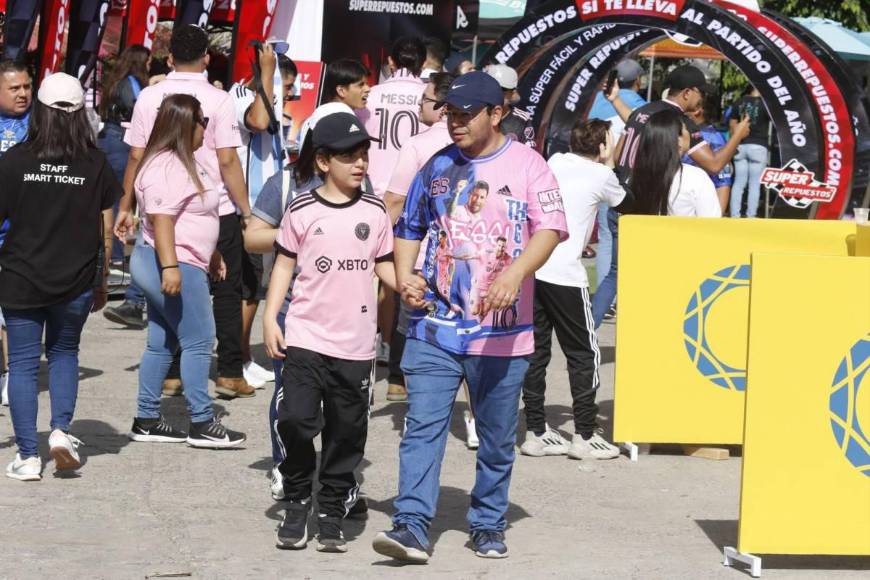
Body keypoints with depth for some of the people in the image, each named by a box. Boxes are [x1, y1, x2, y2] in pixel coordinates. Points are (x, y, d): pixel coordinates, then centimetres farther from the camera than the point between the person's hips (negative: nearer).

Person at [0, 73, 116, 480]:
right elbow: (106, 233, 0)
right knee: (64, 353, 22)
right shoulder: (95, 165, -5)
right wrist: (101, 283, 11)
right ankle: (61, 429, 5)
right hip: (76, 282, 2)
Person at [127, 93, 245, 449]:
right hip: (174, 266, -11)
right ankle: (202, 424, -5)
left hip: (184, 264, 11)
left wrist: (212, 256, 31)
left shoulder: (183, 162, 17)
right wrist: (170, 266, -30)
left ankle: (146, 420, 16)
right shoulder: (166, 167, -17)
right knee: (198, 340, -7)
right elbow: (161, 219, -24)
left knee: (162, 343, 12)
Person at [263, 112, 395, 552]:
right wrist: (270, 318, -2)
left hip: (356, 343, 2)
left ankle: (331, 513, 19)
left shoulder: (374, 212, 5)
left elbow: (384, 265, 12)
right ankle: (297, 503, 11)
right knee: (296, 420, -10)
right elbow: (285, 265, 5)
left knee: (347, 432, 6)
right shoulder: (302, 211, -1)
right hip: (306, 337, -2)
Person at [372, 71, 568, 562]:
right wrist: (405, 274, 3)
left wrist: (515, 273, -31)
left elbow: (550, 228, -14)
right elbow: (411, 227, 21)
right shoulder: (438, 166, 10)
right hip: (435, 325, 3)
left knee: (498, 438, 8)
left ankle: (489, 525, 23)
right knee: (423, 427, -7)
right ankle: (413, 527, -10)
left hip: (502, 330, -2)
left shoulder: (526, 164, -3)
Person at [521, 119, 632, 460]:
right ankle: (585, 436, 6)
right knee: (584, 354, 6)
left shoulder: (555, 162, 14)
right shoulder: (601, 176, 2)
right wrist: (609, 165, 31)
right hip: (563, 273, -6)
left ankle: (536, 432, 13)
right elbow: (627, 205, 19)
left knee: (536, 350, 11)